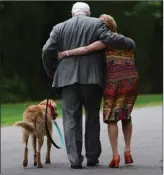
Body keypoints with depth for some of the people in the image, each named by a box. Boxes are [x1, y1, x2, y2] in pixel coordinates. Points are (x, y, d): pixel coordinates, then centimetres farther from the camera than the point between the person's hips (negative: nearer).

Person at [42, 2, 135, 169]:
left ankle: (75, 159, -8)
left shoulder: (60, 28, 9)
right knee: (92, 117, 12)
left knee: (71, 119, 1)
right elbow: (110, 38, -11)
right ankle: (92, 157, 13)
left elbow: (47, 51, 0)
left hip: (68, 78, 0)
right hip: (92, 78, 0)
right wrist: (130, 43, 5)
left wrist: (51, 73, 13)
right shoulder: (96, 24, 4)